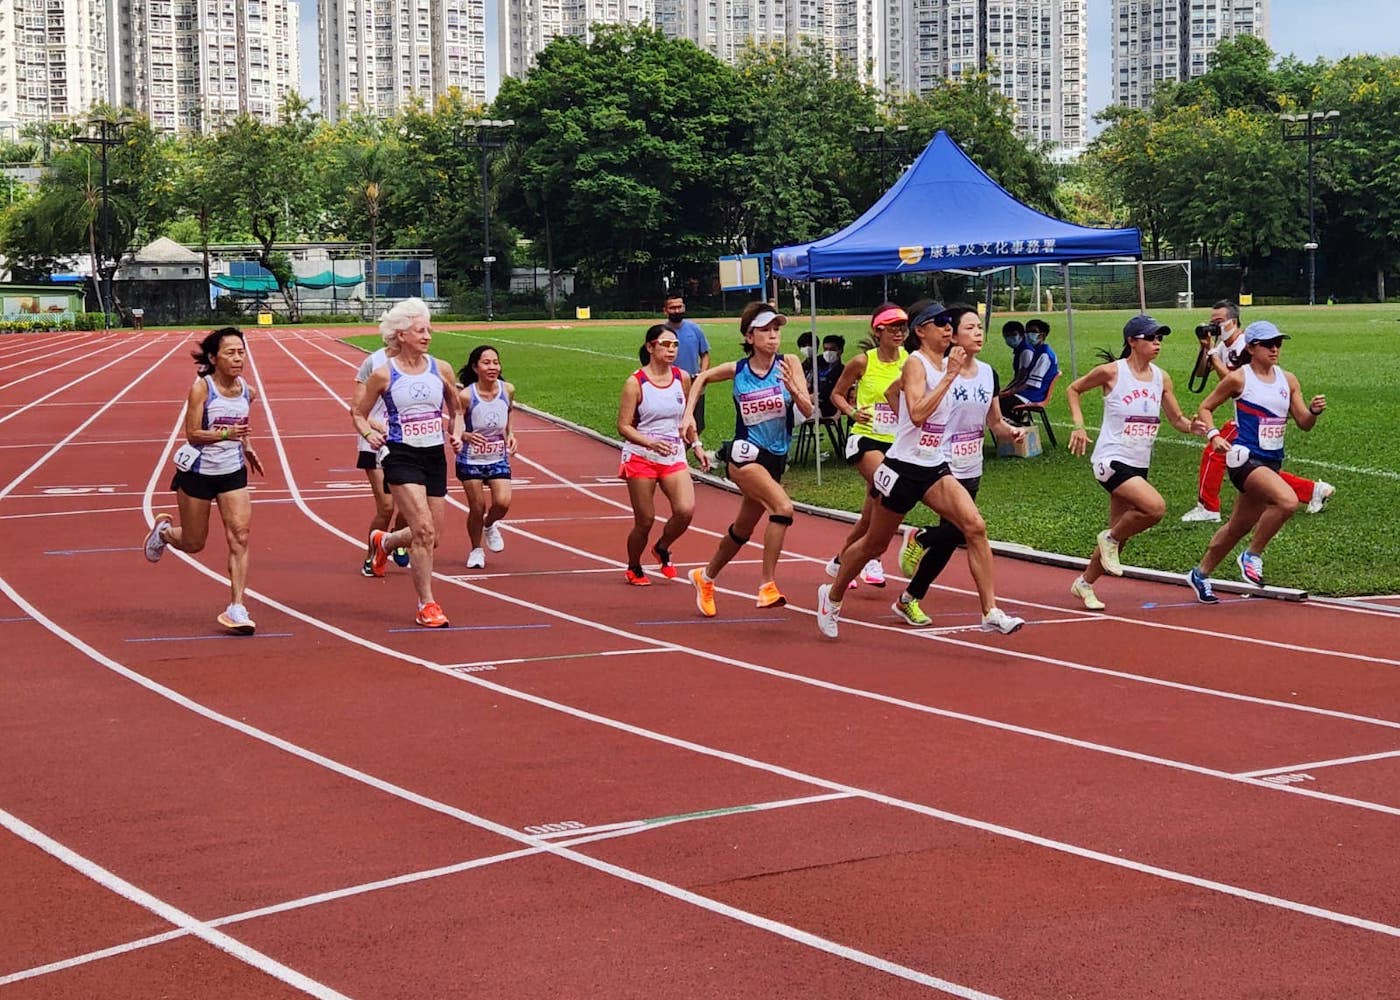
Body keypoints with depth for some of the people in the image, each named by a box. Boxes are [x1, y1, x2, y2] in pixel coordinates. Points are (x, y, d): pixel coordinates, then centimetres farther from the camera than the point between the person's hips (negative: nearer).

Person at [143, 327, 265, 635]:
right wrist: (225, 433, -33)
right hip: (197, 471, -4)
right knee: (193, 544, 10)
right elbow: (193, 434, -20)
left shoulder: (248, 392, 0)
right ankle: (163, 530, 46)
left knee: (240, 538, -12)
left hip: (233, 472, 4)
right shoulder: (201, 388, -16)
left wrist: (247, 447, 9)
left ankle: (236, 609, -10)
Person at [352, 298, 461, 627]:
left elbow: (455, 409, 20)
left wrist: (455, 434, 3)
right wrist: (369, 434, -12)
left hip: (435, 456, 5)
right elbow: (358, 413, 6)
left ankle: (383, 541, 42)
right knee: (424, 530, -16)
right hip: (402, 457, -5)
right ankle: (426, 604, -5)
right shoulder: (383, 374, -6)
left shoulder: (441, 369, 4)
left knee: (433, 536, 10)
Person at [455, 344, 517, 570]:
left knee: (503, 502, -14)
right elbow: (454, 427, -16)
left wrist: (511, 435, 1)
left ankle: (490, 525, 21)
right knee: (477, 508, 0)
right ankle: (476, 550, 25)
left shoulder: (508, 390, -7)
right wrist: (466, 436, -37)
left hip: (498, 459, 2)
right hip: (471, 460, -2)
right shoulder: (466, 396, -18)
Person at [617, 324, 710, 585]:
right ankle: (634, 569, 26)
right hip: (641, 458, -4)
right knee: (645, 521, -1)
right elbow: (624, 426, -11)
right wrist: (650, 443, -25)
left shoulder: (682, 378, 4)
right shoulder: (635, 383, -10)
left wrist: (696, 446, 15)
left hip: (674, 457, 4)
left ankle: (662, 548, 13)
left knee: (685, 510, -17)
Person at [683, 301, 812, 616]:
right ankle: (767, 585, -25)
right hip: (745, 454, -4)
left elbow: (807, 411, -11)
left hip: (775, 459, 4)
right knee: (783, 508, -28)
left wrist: (792, 388, -28)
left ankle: (706, 577, 42)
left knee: (742, 530, 18)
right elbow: (702, 378, 15)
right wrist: (688, 414, 7)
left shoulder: (788, 364, -4)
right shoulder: (737, 370, -5)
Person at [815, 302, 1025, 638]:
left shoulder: (943, 364, 9)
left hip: (934, 468, 6)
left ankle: (991, 612, -18)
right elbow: (917, 414, -29)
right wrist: (949, 376, -27)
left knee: (975, 526, -16)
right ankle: (832, 596, 35)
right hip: (903, 468, -6)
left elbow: (892, 391, 25)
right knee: (874, 544, 10)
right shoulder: (916, 363, -13)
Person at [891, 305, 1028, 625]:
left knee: (949, 539, 8)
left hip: (971, 471, 7)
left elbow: (995, 423, 14)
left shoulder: (987, 373, 7)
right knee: (964, 530, -21)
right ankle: (919, 539, 9)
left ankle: (910, 600, 23)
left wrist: (1012, 431, -6)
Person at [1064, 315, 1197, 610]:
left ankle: (1084, 584, 30)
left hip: (1139, 464, 6)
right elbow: (1073, 389, 5)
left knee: (1119, 535, 10)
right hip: (1112, 460, -6)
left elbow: (1177, 419, 11)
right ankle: (1110, 539, -1)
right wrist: (1079, 425, -7)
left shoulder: (1161, 378, 6)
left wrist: (1194, 426, -11)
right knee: (1155, 507, -27)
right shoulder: (1112, 372, -9)